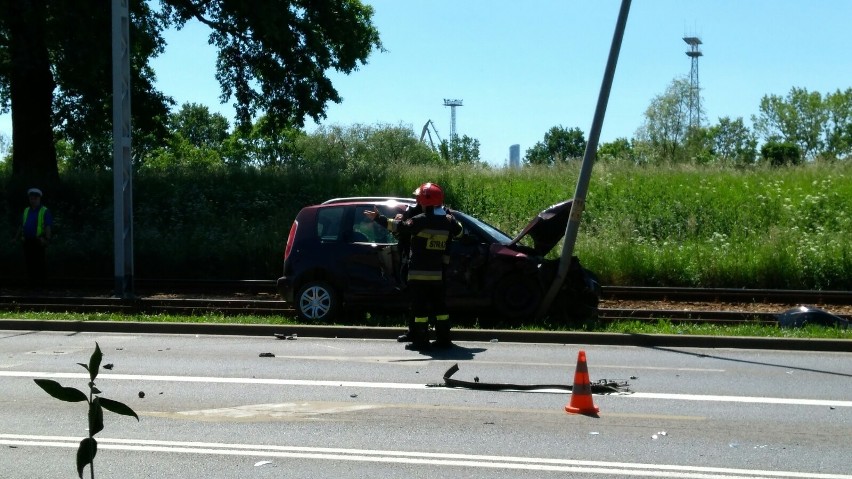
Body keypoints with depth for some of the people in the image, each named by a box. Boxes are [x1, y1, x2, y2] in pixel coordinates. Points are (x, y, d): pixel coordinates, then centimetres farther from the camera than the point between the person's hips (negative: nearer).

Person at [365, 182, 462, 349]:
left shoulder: (421, 220, -12)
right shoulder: (447, 220, 5)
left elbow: (400, 227, -21)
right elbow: (459, 232, 23)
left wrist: (378, 218, -19)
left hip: (418, 272, -6)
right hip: (437, 273, 6)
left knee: (420, 306, -3)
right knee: (439, 304, 12)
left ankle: (421, 340, -4)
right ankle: (443, 339, 12)